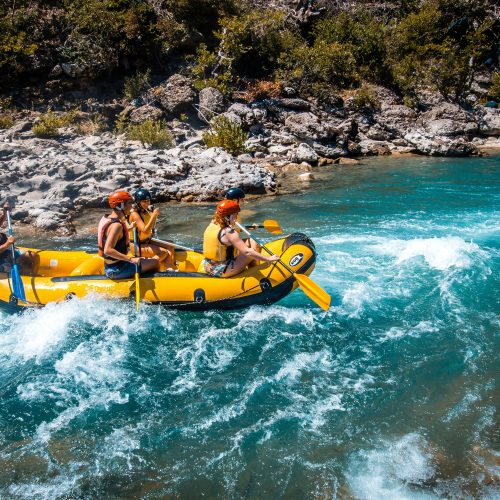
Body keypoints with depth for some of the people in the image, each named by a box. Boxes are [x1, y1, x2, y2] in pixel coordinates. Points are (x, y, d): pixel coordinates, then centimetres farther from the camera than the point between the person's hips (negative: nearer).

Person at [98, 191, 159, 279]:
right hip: (117, 270, -10)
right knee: (156, 261, -4)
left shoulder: (107, 218, 6)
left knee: (143, 260, 28)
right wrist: (131, 259, -32)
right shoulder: (116, 225, -24)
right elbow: (108, 250, -33)